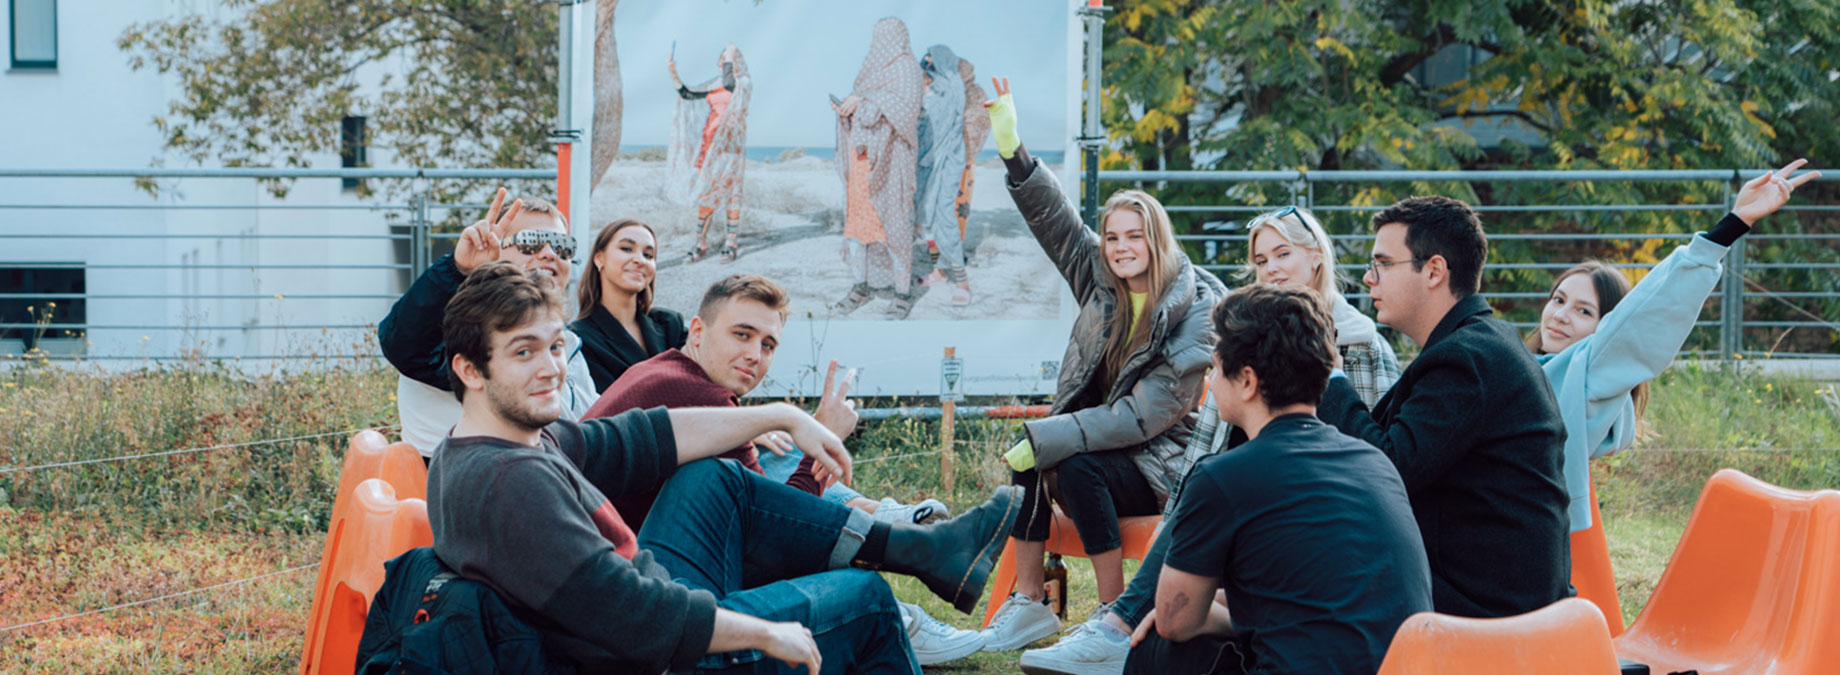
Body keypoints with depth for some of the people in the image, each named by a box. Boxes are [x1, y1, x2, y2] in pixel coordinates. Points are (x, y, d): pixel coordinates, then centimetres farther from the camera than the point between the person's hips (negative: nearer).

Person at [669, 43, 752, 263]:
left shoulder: (744, 82, -2)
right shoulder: (715, 84, 14)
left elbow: (729, 84, -25)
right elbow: (687, 94, 10)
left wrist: (731, 59, -13)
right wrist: (673, 74, -1)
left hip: (730, 143, -5)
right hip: (710, 142, 5)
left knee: (730, 191, -3)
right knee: (706, 192, 3)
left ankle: (731, 243, 3)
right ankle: (701, 243, 5)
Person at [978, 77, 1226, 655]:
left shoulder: (1196, 312, -15)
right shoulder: (1103, 283, 4)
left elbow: (1147, 414, -21)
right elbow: (1055, 219, -2)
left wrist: (1048, 439, -25)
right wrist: (1012, 148, -18)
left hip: (1162, 463, -6)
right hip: (1100, 436, 6)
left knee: (1077, 467, -32)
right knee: (1027, 456, -22)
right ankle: (1027, 605, -15)